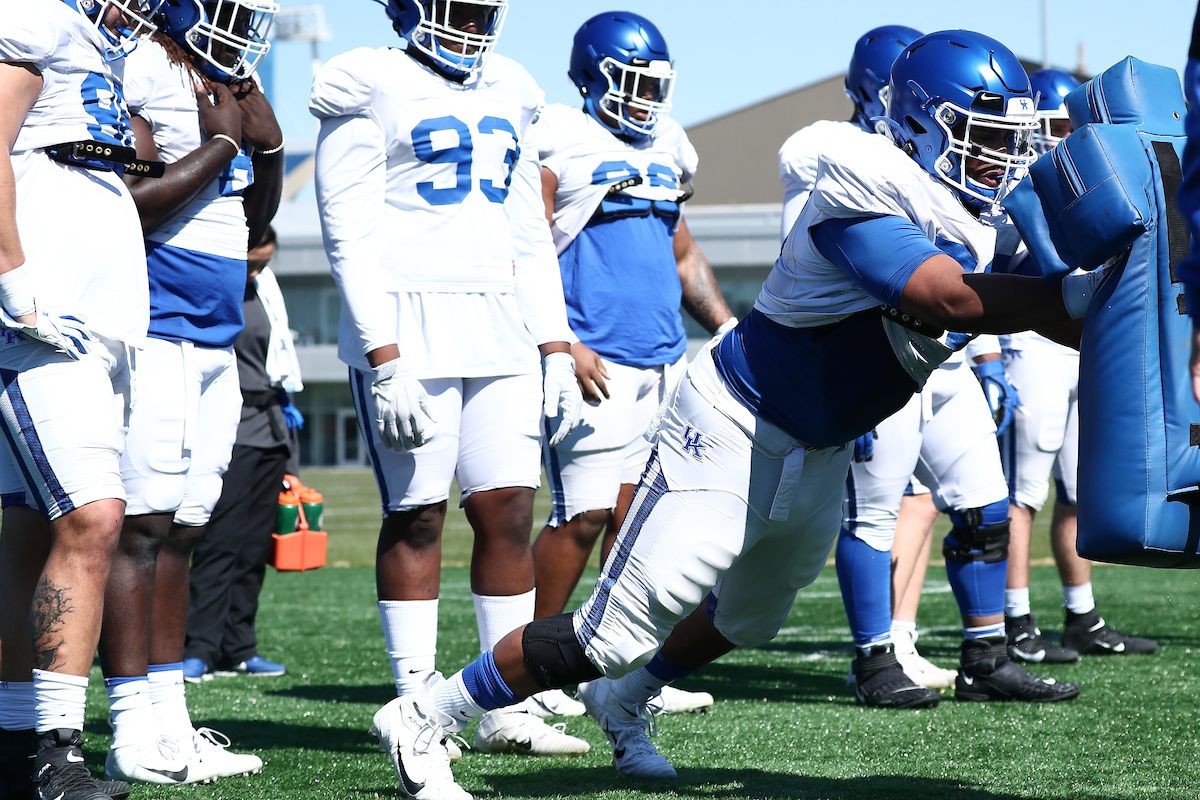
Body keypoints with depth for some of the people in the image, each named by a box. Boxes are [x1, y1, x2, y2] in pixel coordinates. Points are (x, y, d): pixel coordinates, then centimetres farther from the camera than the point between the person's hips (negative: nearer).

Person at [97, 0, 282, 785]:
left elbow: (253, 221, 23)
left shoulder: (228, 87, 16)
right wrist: (221, 144, -13)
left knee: (181, 533, 10)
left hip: (215, 342, 9)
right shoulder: (141, 74, -11)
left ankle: (169, 717, 13)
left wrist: (270, 146, 6)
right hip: (156, 334, -9)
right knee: (141, 529, -8)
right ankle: (135, 736, -6)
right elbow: (130, 205, -20)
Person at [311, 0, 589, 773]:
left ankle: (507, 709, 6)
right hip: (407, 326, -6)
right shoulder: (371, 91, -3)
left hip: (499, 331, 6)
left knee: (509, 509, 2)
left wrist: (557, 353, 12)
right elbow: (351, 234, -9)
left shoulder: (506, 95, 16)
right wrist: (387, 359, -17)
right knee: (417, 515, -2)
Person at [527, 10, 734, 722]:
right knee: (585, 515, -10)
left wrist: (727, 326, 18)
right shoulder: (559, 145, -6)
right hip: (596, 363, -7)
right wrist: (562, 345, -17)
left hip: (665, 361, 8)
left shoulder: (663, 152, 18)